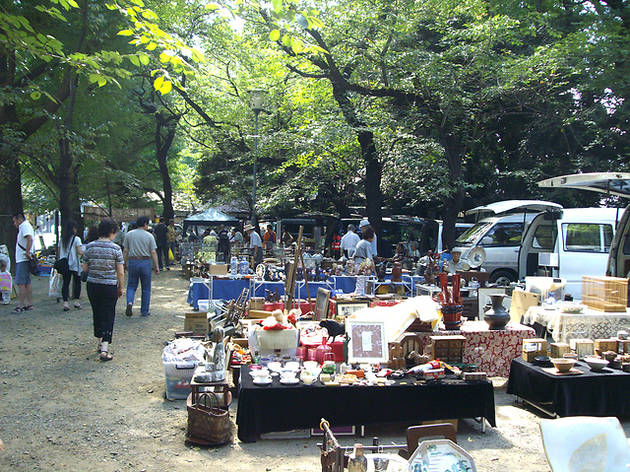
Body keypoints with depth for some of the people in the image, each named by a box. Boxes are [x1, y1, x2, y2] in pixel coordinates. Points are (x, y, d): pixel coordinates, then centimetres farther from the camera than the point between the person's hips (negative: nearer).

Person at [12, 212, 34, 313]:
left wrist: (27, 252, -26)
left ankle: (20, 306, -11)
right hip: (23, 259, 10)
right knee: (27, 283, 11)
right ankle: (29, 304, 14)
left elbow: (30, 239, -26)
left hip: (23, 260, -10)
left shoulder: (24, 226, -11)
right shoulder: (26, 226, 21)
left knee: (20, 283, -10)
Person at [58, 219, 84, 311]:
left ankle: (65, 302, -1)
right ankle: (76, 301, 11)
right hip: (74, 265, -4)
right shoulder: (76, 239, -8)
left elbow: (59, 253, 11)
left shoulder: (61, 240, 8)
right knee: (77, 282, 10)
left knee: (65, 283, 5)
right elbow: (80, 252, -14)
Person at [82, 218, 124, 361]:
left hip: (92, 285, 4)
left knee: (97, 313, 19)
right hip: (110, 286, -4)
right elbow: (120, 272, -8)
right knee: (108, 316, 2)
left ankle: (100, 342, 32)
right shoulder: (115, 248, -9)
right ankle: (104, 349, -6)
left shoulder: (90, 247, -1)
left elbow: (85, 269, 4)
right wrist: (120, 288, 5)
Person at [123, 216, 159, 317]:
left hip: (132, 261, 2)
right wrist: (156, 266, -2)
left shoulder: (129, 235, 3)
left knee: (131, 286, 12)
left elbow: (125, 251, 4)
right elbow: (153, 253, -6)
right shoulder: (149, 236, -3)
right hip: (145, 262, -2)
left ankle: (129, 302, -14)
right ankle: (144, 311, 13)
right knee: (146, 288, 8)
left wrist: (125, 263, 13)